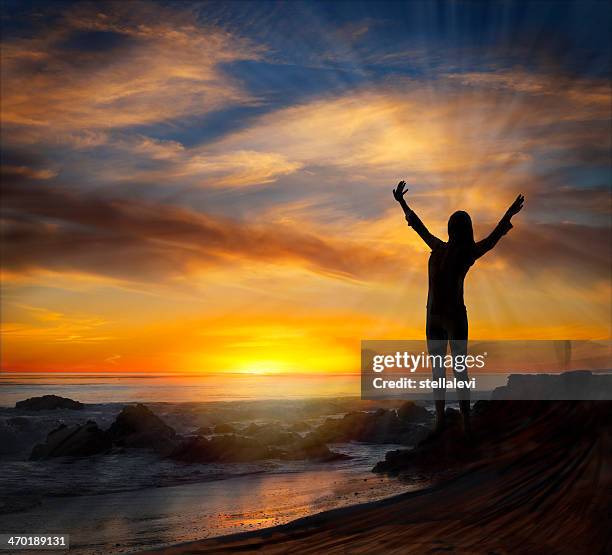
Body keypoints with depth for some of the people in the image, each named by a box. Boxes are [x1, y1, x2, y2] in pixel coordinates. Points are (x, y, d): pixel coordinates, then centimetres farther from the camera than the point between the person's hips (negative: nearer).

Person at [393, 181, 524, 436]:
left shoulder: (469, 253, -3)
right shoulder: (438, 248, 10)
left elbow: (492, 239, -16)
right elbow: (419, 226, 21)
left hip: (456, 318, -5)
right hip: (434, 318, 5)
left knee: (459, 371, -7)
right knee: (437, 370, 9)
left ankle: (466, 424, -5)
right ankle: (440, 419, 18)